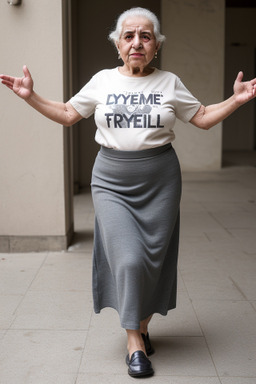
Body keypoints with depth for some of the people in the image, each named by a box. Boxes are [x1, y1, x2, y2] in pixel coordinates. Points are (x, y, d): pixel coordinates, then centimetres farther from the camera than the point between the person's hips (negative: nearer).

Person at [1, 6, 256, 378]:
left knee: (154, 257, 5)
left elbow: (204, 118, 10)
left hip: (159, 180, 1)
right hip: (111, 180, -1)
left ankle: (143, 325, 28)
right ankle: (134, 342, 4)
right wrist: (30, 96, 3)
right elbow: (67, 114, 12)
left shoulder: (169, 82, 5)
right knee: (128, 258, -11)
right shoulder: (102, 81, 5)